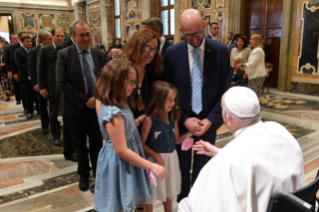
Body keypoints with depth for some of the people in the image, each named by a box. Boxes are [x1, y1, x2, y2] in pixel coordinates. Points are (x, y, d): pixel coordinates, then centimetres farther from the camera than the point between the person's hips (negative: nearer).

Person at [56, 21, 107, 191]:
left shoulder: (100, 55, 3)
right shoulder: (64, 54, -6)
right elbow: (62, 83, -13)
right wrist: (84, 100, -16)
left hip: (97, 105, 2)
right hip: (76, 107, -2)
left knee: (97, 142, 12)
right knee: (80, 143, 13)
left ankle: (98, 171, 29)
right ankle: (84, 174, 30)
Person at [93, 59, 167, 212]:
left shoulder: (120, 104, 3)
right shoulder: (114, 112, -29)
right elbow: (121, 150, -26)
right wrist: (153, 167, -24)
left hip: (126, 163, 9)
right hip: (119, 166, -9)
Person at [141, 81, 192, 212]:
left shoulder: (173, 118, -3)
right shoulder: (150, 120, -19)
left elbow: (176, 140, 5)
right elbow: (142, 143, -15)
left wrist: (186, 135, -11)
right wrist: (156, 156, -20)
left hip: (171, 158, 5)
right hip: (155, 159, -5)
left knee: (169, 190, 23)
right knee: (151, 192, 13)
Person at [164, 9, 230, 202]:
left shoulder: (220, 50, -7)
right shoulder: (173, 52, -6)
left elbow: (225, 90, -4)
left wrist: (211, 118, -12)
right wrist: (184, 119, -11)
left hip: (208, 120, 0)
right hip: (182, 120, 0)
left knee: (202, 167, 16)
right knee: (182, 166, 15)